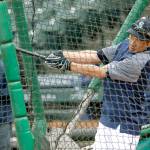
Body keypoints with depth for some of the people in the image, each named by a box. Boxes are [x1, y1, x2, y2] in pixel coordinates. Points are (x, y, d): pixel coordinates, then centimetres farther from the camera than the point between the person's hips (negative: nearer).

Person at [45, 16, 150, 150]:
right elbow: (94, 56, 2)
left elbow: (101, 72, -20)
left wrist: (68, 65, -14)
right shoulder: (126, 45, 5)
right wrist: (63, 55, -10)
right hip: (107, 119, 9)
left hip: (125, 124, -8)